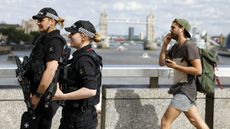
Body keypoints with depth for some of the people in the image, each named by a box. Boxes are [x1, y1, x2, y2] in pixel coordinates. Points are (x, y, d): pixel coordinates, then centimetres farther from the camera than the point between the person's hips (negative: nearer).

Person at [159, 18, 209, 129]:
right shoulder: (175, 47, 13)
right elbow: (161, 62, 13)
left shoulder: (189, 46, -14)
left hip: (185, 91, -9)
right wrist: (165, 44, 3)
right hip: (180, 90, 9)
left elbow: (198, 70, -20)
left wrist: (175, 66, -20)